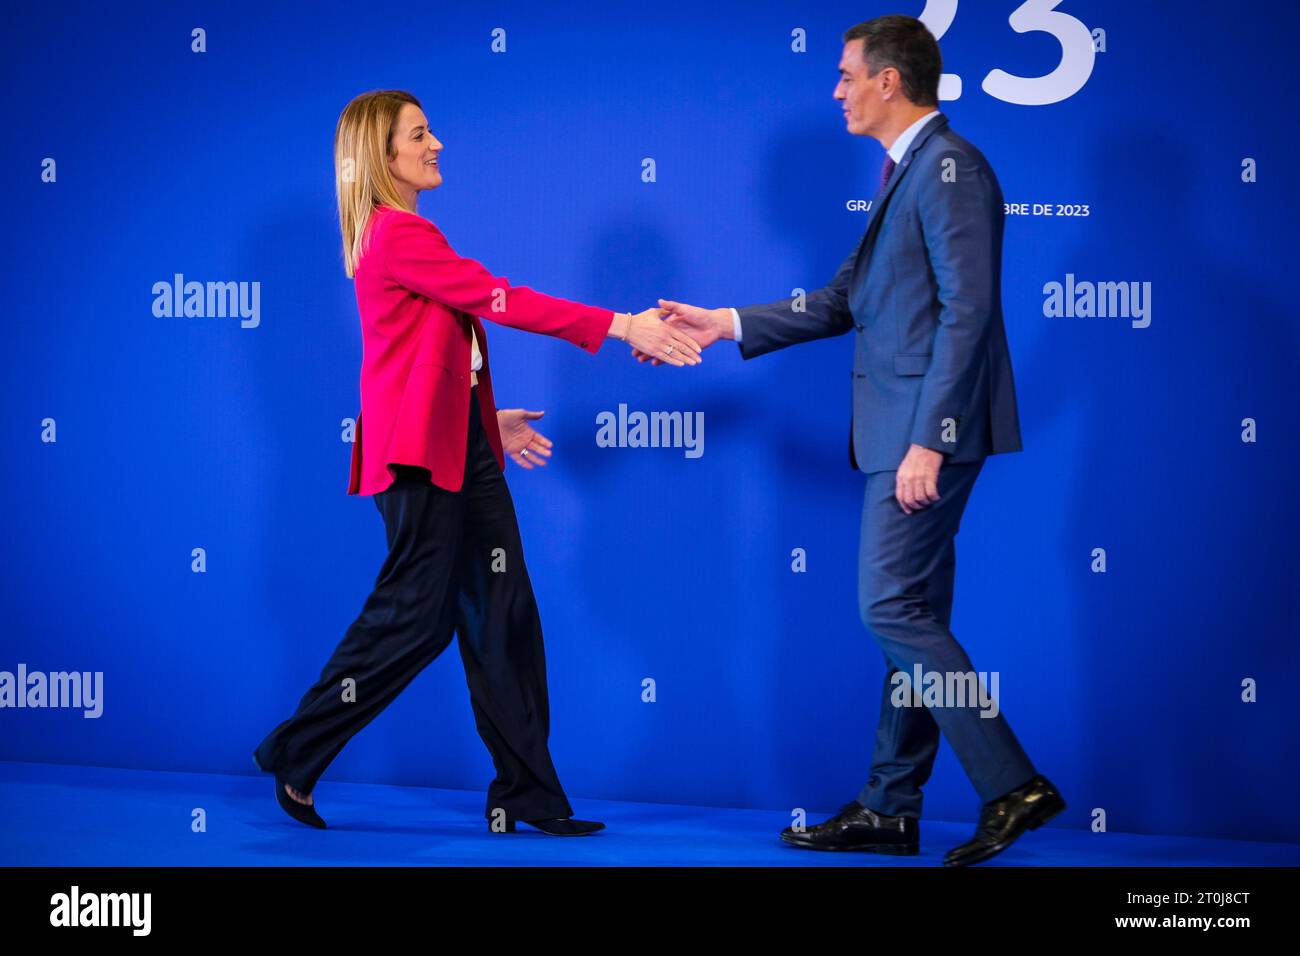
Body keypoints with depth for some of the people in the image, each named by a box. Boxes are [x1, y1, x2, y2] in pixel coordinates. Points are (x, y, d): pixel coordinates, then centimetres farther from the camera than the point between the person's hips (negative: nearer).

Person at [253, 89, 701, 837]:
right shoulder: (397, 233, -14)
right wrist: (618, 326, -20)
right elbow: (499, 299, -19)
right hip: (420, 453, -10)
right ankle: (295, 754, 12)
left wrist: (487, 419, 19)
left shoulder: (407, 234, 17)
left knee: (503, 615, 5)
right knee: (416, 617, -3)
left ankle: (528, 794, 8)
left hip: (460, 446, 10)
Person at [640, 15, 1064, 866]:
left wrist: (928, 441, -23)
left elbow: (967, 310, -20)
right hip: (902, 433, 10)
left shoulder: (948, 166, -12)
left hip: (929, 429, -10)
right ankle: (891, 811, 18)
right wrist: (727, 325, 17)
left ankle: (1014, 785, -5)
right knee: (910, 617, 12)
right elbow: (843, 302, 21)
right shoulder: (907, 171, 19)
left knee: (896, 610, -10)